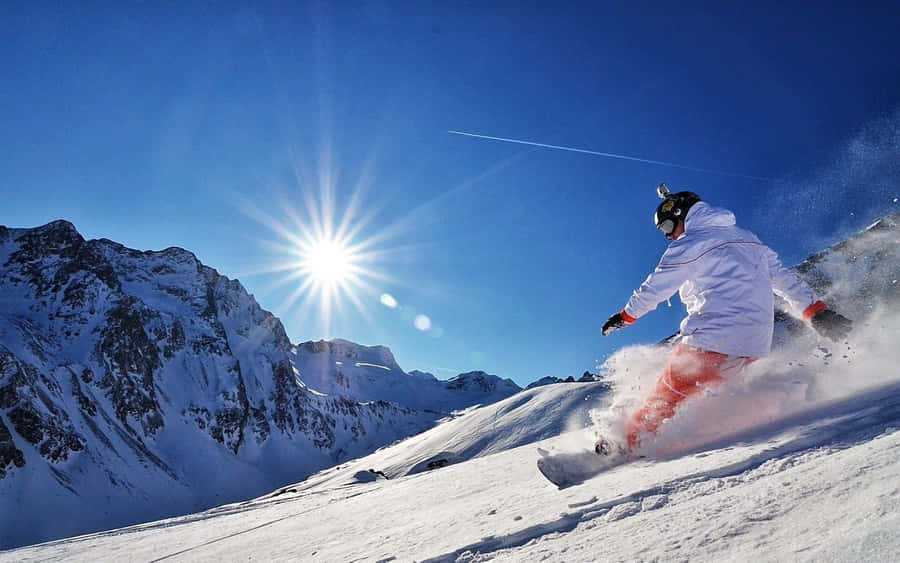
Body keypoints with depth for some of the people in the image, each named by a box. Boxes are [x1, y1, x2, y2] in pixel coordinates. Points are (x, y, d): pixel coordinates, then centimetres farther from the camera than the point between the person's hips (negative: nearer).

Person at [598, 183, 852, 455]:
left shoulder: (689, 244, -4)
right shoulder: (748, 238, 19)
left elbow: (655, 287, 1)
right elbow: (784, 277, 19)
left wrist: (625, 316, 15)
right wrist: (816, 311, 20)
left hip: (712, 341, -7)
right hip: (755, 346, 7)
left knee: (668, 394, 3)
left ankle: (631, 440, 8)